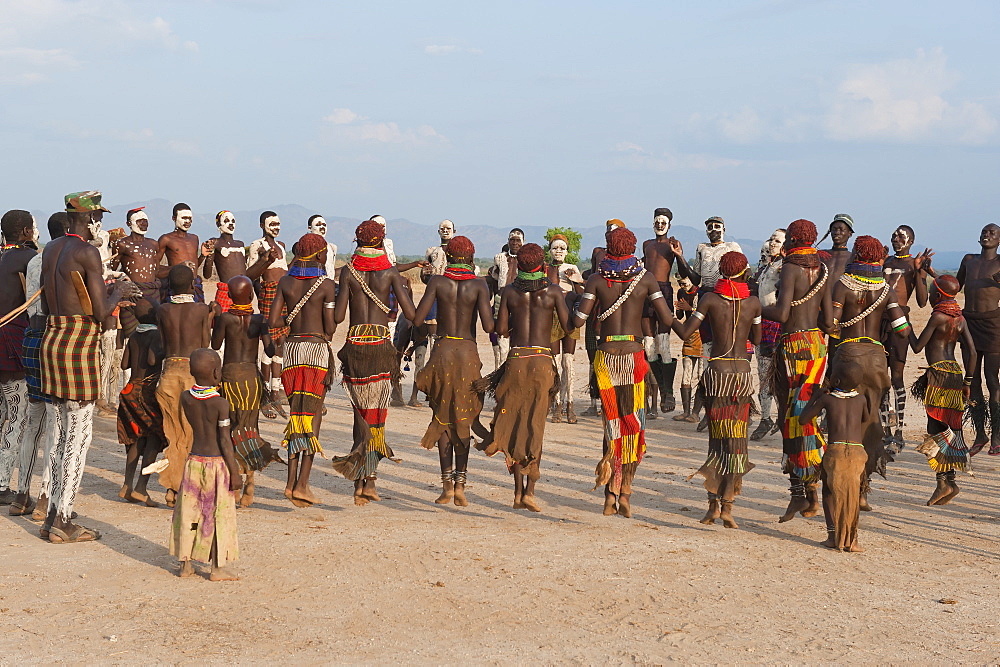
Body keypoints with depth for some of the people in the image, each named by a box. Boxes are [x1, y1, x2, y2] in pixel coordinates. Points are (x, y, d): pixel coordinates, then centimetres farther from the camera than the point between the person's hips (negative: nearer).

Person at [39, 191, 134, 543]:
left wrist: (107, 293, 23)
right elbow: (101, 312, -15)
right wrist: (118, 292, 6)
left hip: (52, 339, 8)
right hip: (79, 345, -8)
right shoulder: (88, 252, -13)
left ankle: (54, 517, 18)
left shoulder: (51, 249, 12)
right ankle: (63, 522, 1)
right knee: (79, 434, -2)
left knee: (64, 431, 15)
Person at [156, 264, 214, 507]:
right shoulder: (201, 309, -3)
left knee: (172, 433, 10)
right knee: (191, 433, 4)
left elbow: (164, 344, 10)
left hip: (169, 370, 3)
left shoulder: (163, 310, 5)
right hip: (194, 371, -2)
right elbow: (205, 344, 2)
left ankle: (172, 487, 7)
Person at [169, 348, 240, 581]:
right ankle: (218, 568, 7)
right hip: (216, 463, -5)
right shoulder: (220, 404, -15)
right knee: (219, 515, 3)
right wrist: (234, 472, -8)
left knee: (189, 512, 13)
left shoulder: (185, 397, -2)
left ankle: (186, 563, 19)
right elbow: (225, 441, -15)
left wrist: (212, 386, 15)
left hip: (193, 461, 5)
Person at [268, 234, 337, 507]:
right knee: (313, 414, -1)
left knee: (296, 412, 12)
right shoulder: (326, 286, -5)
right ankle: (303, 483, -7)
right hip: (317, 348, -4)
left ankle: (292, 481, 6)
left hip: (292, 348, 4)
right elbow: (330, 328, -7)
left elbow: (272, 322, 2)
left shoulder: (286, 282, 6)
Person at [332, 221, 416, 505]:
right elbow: (411, 314, -4)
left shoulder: (348, 272, 1)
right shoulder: (390, 273, 0)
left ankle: (359, 481, 4)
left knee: (360, 410, 10)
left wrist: (335, 295, 17)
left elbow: (337, 317, -3)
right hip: (381, 344, -1)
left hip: (355, 343, 1)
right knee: (376, 412, 5)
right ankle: (369, 477, -4)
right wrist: (405, 290, 14)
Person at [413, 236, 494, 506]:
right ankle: (460, 481, 1)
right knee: (463, 420, 10)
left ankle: (447, 482, 3)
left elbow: (417, 317, -9)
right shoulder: (479, 285, -2)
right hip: (468, 352, 0)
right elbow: (488, 326, -11)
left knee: (442, 418, 9)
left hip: (443, 350, 0)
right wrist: (493, 311, 10)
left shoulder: (437, 281, -2)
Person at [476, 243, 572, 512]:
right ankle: (529, 490, -3)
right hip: (543, 360, -1)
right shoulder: (553, 291, 0)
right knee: (536, 425, 6)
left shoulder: (509, 291, 3)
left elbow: (501, 329, 2)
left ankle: (519, 491, 7)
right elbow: (568, 327, -4)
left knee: (514, 424, 9)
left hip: (516, 359, 1)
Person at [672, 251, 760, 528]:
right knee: (737, 441, 5)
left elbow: (685, 332, -3)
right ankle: (727, 505, 1)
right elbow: (757, 339, 15)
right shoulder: (753, 302, 4)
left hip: (717, 370, -1)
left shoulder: (710, 299, -2)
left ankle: (714, 502, 2)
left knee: (717, 438, 8)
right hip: (743, 371, 1)